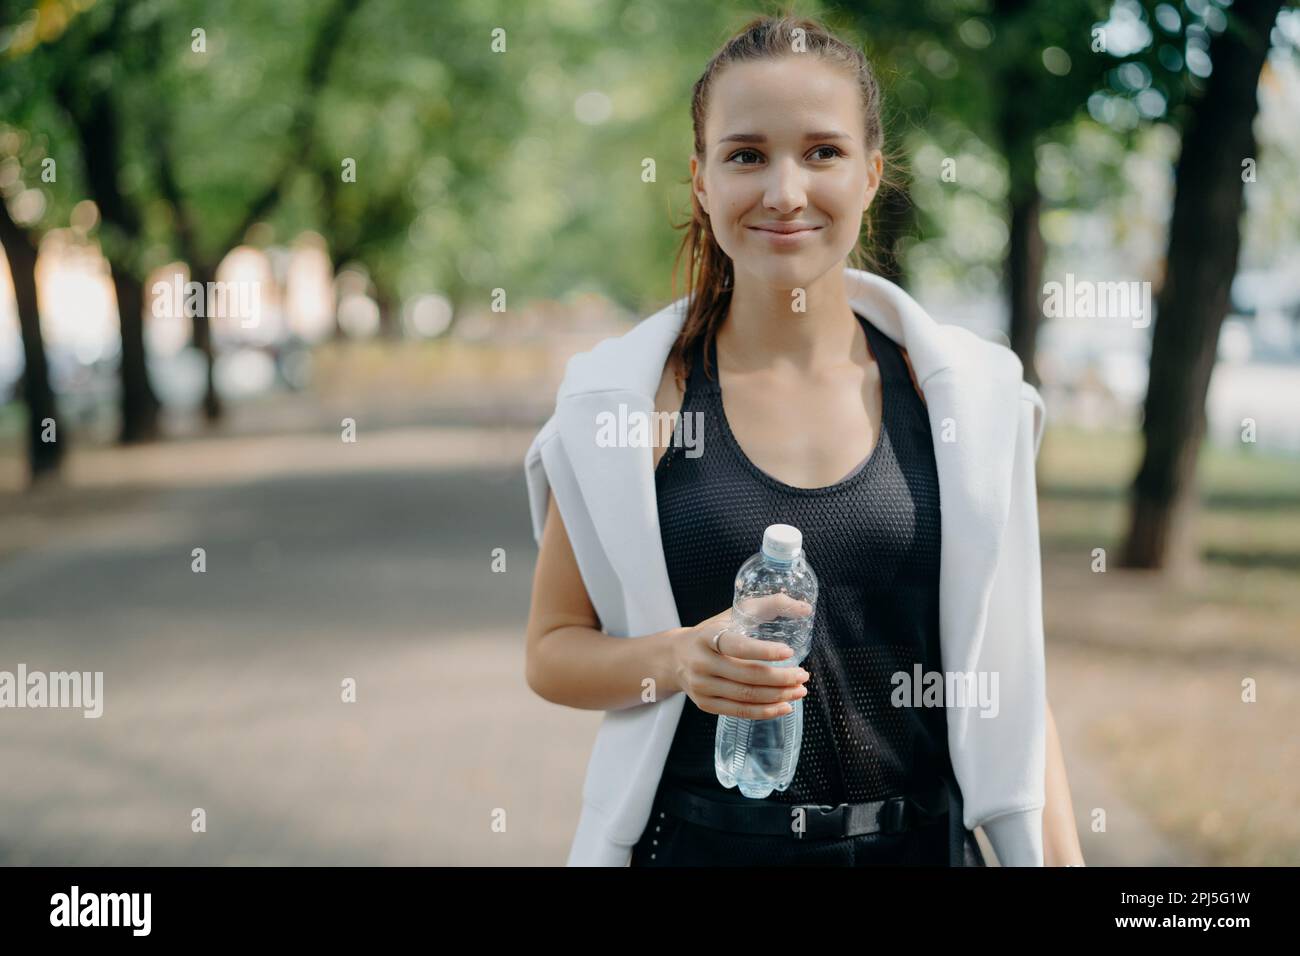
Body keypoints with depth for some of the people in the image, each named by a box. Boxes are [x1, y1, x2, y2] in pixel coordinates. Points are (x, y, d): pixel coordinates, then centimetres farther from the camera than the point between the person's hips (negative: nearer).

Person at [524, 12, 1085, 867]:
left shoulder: (966, 393, -2)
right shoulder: (624, 397, -6)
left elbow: (1004, 661, 3)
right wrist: (682, 657, -19)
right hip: (698, 841, -1)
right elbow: (553, 650, 0)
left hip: (919, 839, 2)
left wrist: (1060, 853, -6)